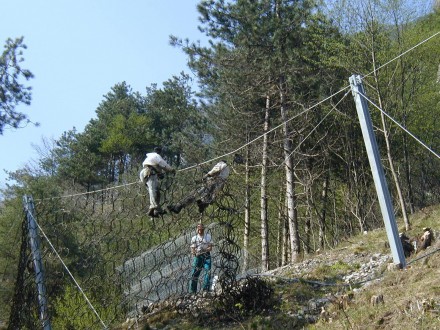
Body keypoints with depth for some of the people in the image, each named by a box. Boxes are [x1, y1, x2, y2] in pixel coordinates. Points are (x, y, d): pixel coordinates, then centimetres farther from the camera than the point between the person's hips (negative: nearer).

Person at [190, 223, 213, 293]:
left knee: (208, 271, -13)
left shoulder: (208, 237, 7)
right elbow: (192, 249, 2)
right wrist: (195, 253, -20)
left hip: (206, 256, 0)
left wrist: (206, 249, -17)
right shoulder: (194, 238, 6)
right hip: (198, 256, 0)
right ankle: (192, 291, 6)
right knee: (195, 273, -2)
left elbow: (210, 248, 3)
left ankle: (206, 289, -8)